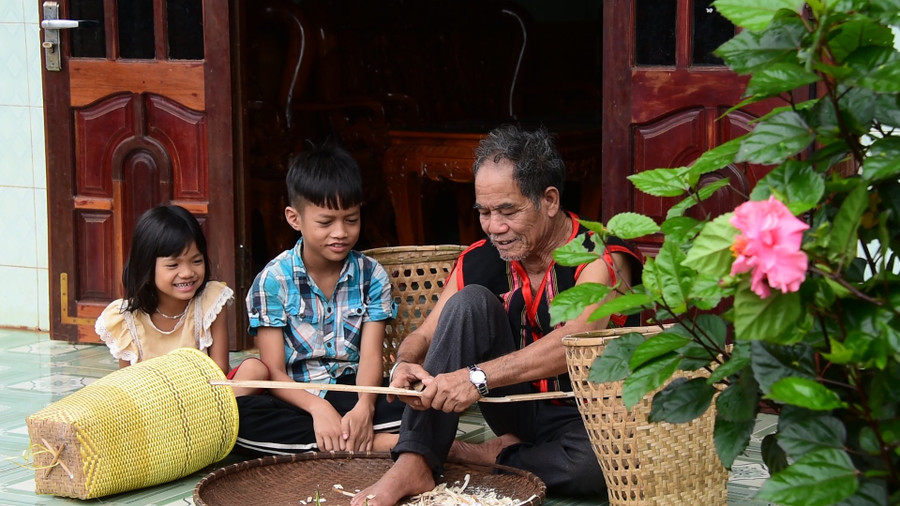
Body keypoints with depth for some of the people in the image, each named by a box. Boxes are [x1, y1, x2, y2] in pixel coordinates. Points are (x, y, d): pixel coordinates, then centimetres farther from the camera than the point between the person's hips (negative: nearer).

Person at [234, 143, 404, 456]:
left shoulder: (371, 276, 4)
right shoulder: (273, 281, -2)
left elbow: (371, 357, -5)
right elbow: (274, 371, -7)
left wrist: (365, 406, -27)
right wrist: (318, 408, -27)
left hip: (352, 391, 0)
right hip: (295, 400, 0)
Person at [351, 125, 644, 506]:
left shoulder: (601, 258, -19)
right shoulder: (478, 262, -3)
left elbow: (576, 340, -36)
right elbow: (423, 336, -1)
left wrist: (478, 376, -48)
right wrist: (405, 366, -27)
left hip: (588, 417, -4)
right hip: (517, 408, 4)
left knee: (597, 464, -40)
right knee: (471, 302, -18)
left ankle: (488, 456, -10)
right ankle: (413, 464, -22)